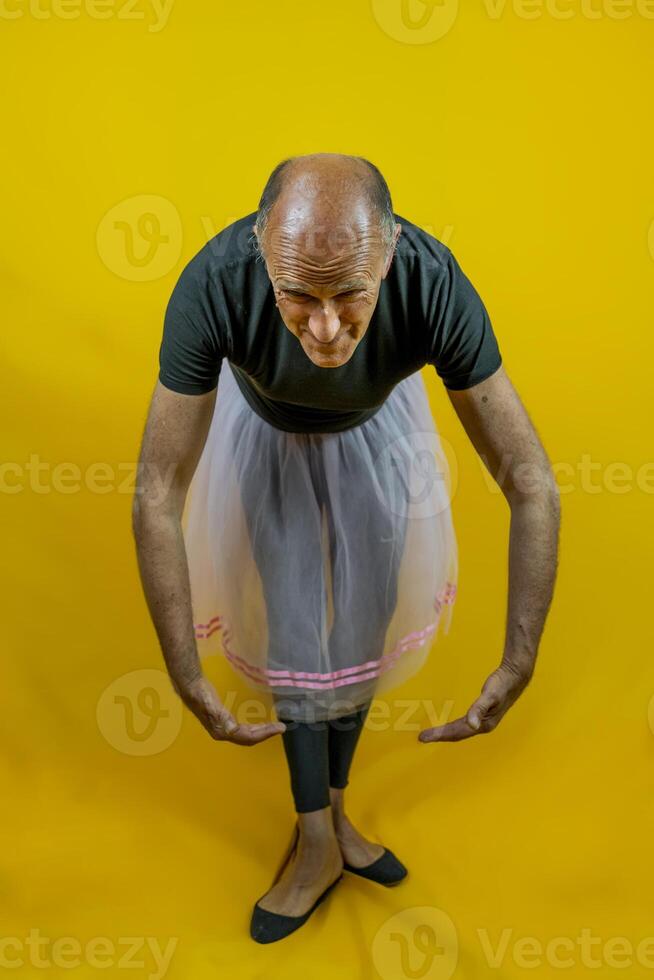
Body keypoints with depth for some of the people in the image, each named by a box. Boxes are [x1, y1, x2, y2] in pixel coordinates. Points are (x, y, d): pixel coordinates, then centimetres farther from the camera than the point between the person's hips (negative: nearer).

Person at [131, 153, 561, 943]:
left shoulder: (435, 286, -40)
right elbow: (157, 495, -34)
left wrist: (516, 668, -35)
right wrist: (187, 680, -35)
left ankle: (332, 810, 30)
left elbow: (532, 485, -33)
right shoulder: (213, 286, -41)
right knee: (292, 630, 0)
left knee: (364, 624, 6)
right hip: (265, 431, -1)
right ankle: (317, 841, 19)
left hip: (377, 431, 1)